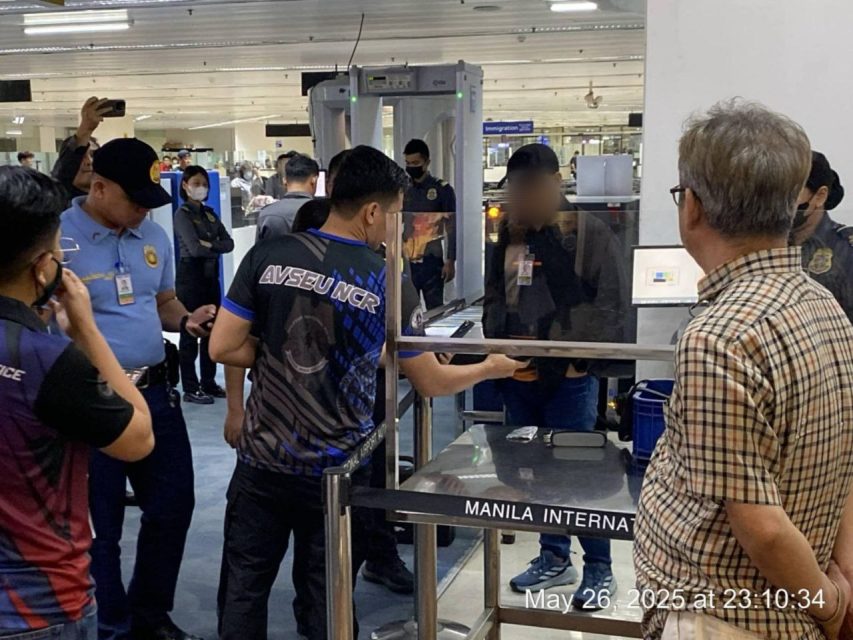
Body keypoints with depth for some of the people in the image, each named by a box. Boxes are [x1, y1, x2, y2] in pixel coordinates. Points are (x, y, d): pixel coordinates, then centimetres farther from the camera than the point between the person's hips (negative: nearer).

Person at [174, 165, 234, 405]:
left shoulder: (210, 213, 13)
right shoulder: (182, 214, -7)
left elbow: (229, 243, 3)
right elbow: (195, 248, -19)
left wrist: (210, 245, -14)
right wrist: (218, 247, -6)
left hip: (211, 275, 7)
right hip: (190, 276, -7)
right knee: (190, 333, -2)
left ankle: (209, 383, 21)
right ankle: (190, 389, 3)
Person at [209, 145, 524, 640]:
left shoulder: (268, 257, -5)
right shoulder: (388, 284, -8)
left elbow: (222, 348, -4)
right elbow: (432, 383, 0)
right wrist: (492, 368, 17)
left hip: (262, 462, 2)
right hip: (333, 472, -2)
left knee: (244, 590, 15)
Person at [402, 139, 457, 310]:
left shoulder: (442, 190, -1)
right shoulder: (403, 191, 11)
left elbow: (452, 229, -2)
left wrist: (450, 261, -8)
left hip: (431, 261, -4)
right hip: (406, 262, 4)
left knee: (434, 310, -2)